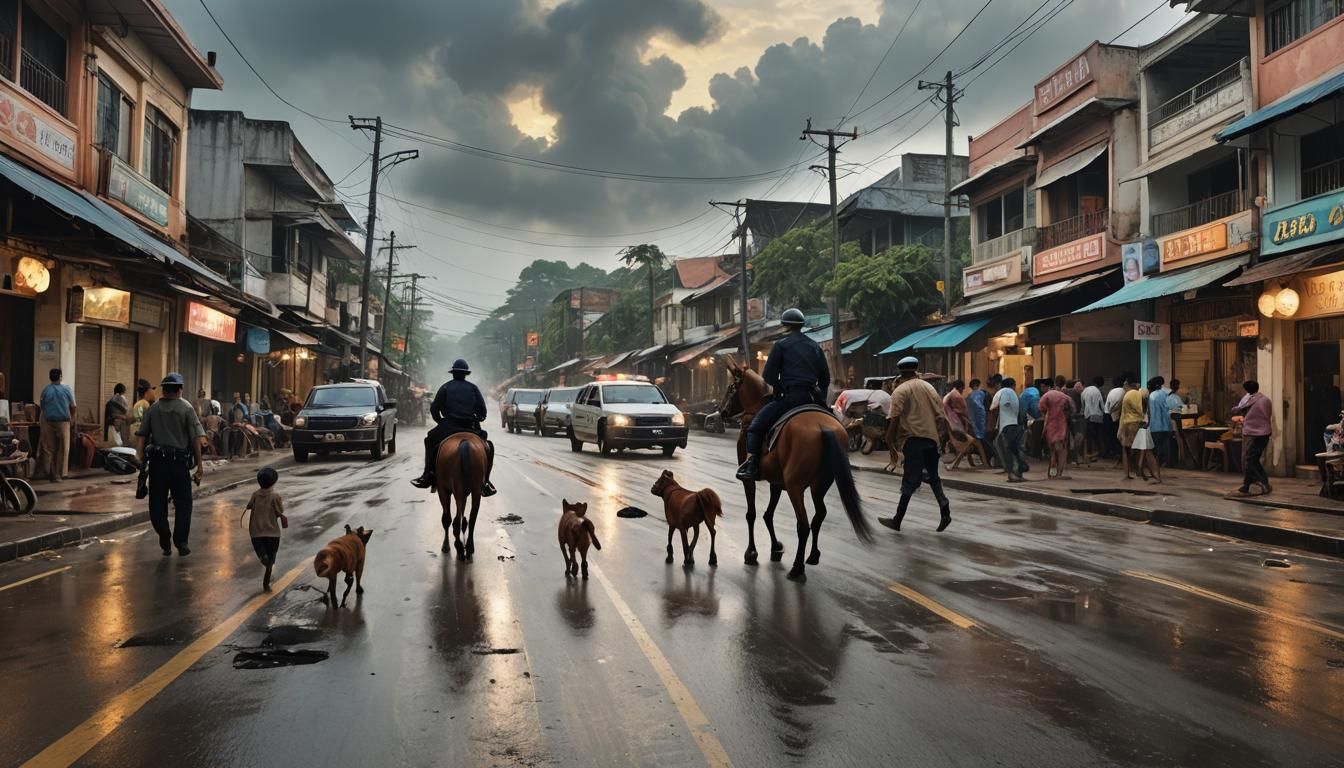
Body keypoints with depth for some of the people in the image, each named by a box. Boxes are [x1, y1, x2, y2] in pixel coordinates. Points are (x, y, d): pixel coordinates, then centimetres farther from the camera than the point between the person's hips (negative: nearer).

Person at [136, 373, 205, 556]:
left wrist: (139, 455, -3)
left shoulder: (153, 408, 9)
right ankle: (181, 542, 3)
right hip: (179, 461, -2)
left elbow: (141, 435, 0)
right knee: (183, 503, 7)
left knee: (157, 503, 10)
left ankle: (165, 542, 7)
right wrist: (199, 466, -4)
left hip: (157, 461, 2)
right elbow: (195, 439, -6)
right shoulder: (186, 408, -1)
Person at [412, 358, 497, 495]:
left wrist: (440, 421, 19)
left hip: (448, 426, 0)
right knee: (488, 447, 17)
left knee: (430, 440, 24)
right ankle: (484, 482, 5)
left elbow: (434, 409, 3)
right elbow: (482, 411, 2)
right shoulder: (473, 388, 7)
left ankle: (428, 476, 12)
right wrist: (478, 419, 20)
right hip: (471, 427, 0)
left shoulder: (445, 387, 6)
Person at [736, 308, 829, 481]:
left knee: (756, 425, 0)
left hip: (789, 397, -5)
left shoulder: (781, 345, 2)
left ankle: (751, 463, -18)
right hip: (813, 398, 5)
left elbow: (768, 377, 0)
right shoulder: (815, 346, 18)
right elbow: (825, 378, 16)